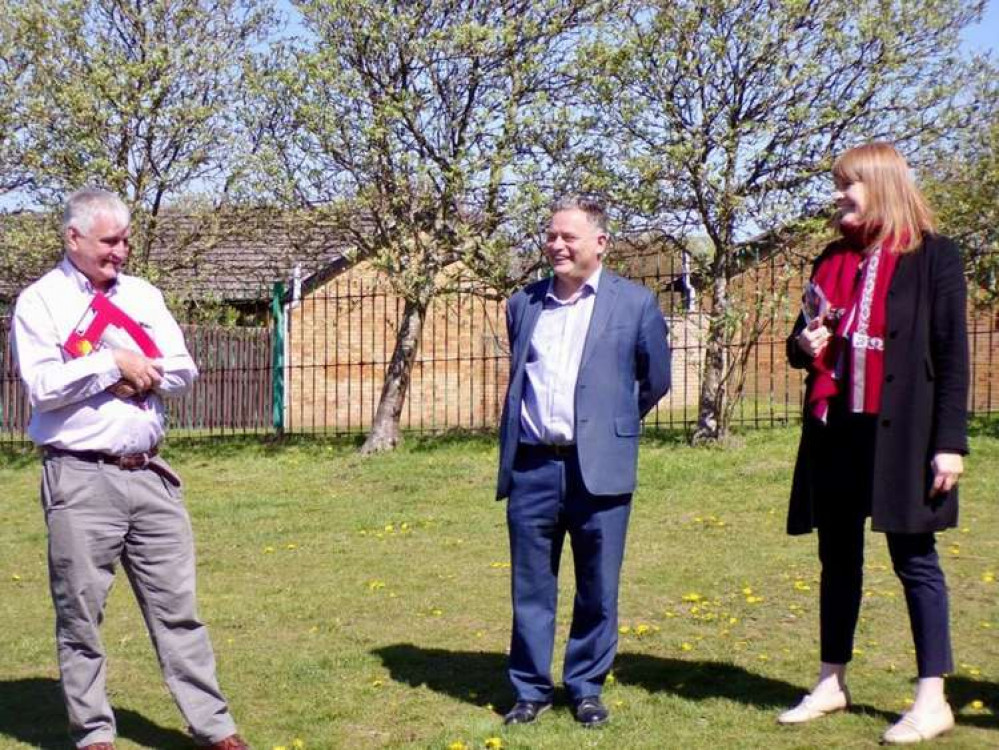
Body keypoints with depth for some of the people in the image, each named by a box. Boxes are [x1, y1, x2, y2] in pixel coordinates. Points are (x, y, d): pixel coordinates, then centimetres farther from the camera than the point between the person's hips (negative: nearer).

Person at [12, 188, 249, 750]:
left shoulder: (144, 296, 13)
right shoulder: (40, 302, -2)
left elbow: (184, 370, 7)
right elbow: (43, 386, -15)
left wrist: (138, 374, -9)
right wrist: (114, 364, -11)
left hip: (150, 473, 4)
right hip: (81, 478, -4)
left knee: (177, 605, 8)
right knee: (81, 614, 4)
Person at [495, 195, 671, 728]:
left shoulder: (635, 303, 1)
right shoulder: (523, 303, 12)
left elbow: (655, 381, 10)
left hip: (598, 469, -3)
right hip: (532, 468, 3)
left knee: (597, 590, 6)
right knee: (530, 587, 8)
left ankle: (586, 689, 20)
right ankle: (531, 689, 19)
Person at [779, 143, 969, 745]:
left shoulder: (932, 256, -4)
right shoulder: (833, 260, 13)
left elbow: (952, 355, -7)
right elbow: (807, 341, 23)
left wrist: (950, 441, -12)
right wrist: (803, 345, -1)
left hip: (900, 432, -6)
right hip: (835, 430, 6)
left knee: (914, 559, -1)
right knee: (839, 557, 12)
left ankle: (933, 698, 5)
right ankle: (833, 682, 23)